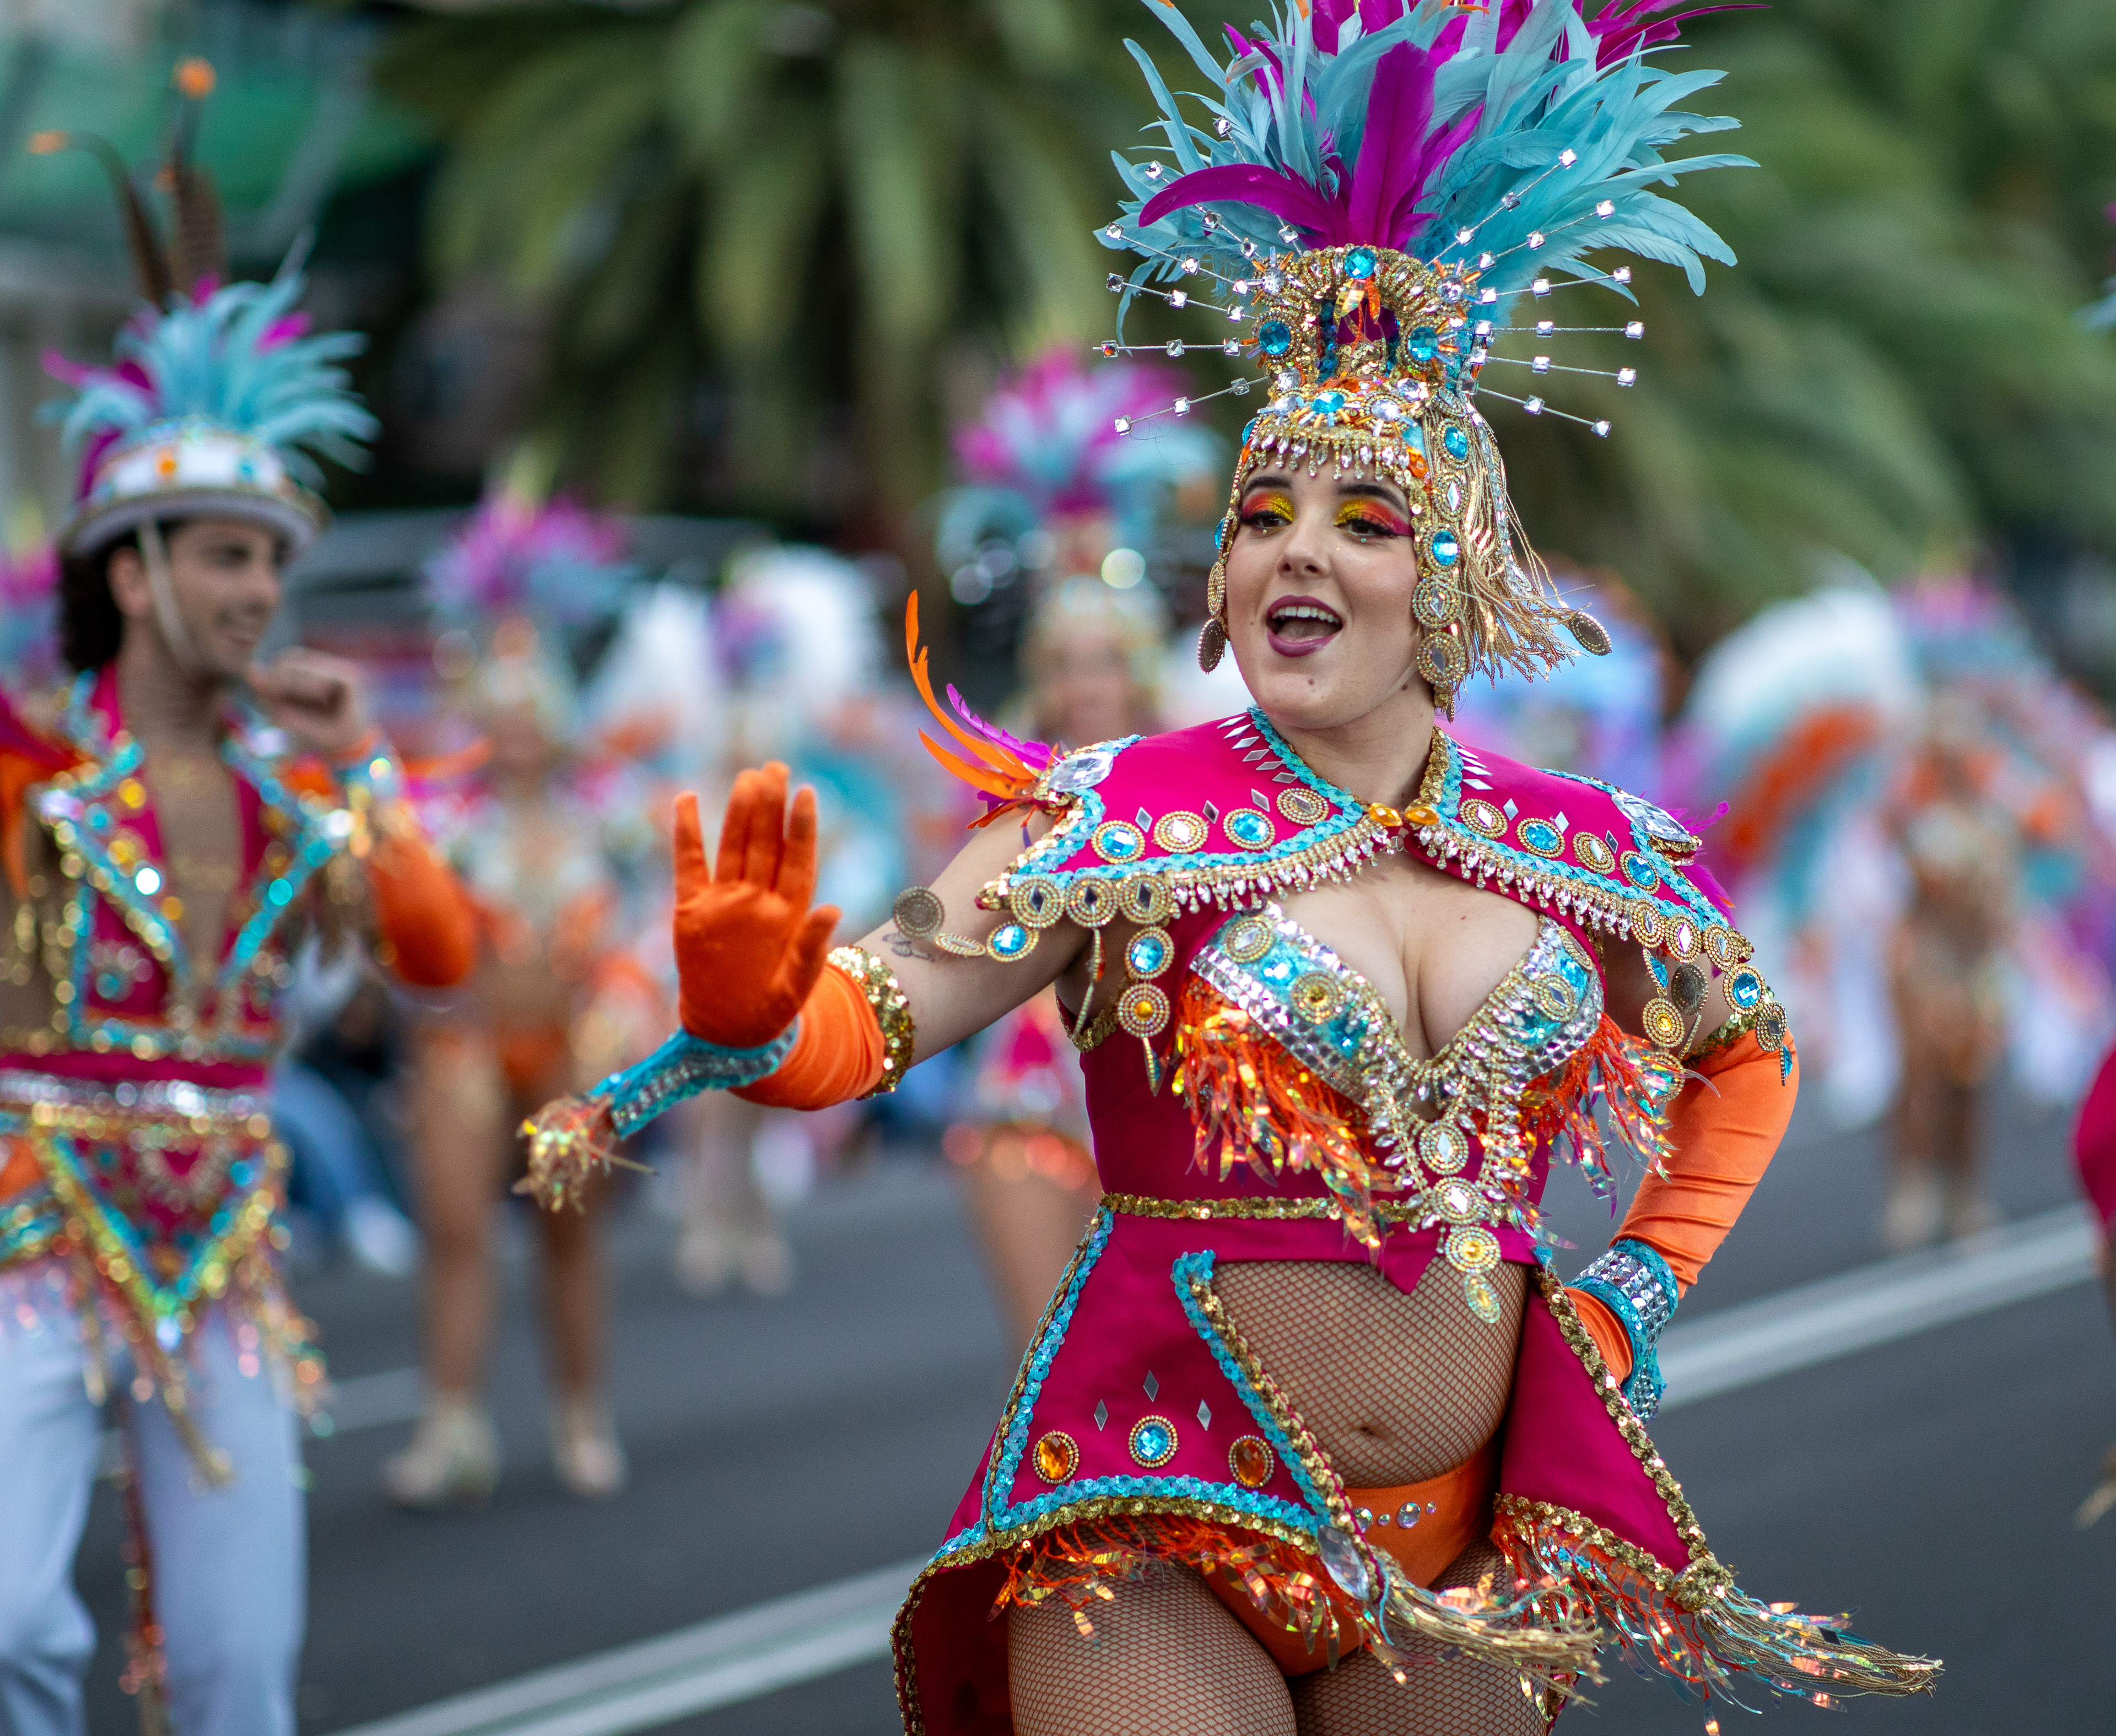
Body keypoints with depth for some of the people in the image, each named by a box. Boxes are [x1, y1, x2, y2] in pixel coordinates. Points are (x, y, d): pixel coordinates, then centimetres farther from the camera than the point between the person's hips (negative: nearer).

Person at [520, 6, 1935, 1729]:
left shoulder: (1584, 857, 3)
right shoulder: (1125, 820, -8)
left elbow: (1750, 1058, 22)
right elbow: (864, 1019, -19)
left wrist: (1638, 1291, 10)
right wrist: (747, 1016, -40)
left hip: (1464, 1553, 4)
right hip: (1162, 1536, -4)